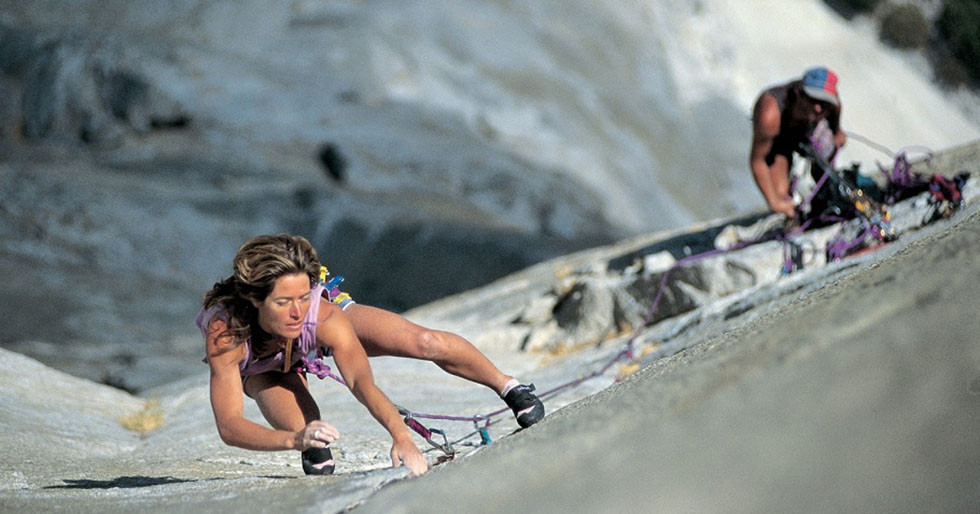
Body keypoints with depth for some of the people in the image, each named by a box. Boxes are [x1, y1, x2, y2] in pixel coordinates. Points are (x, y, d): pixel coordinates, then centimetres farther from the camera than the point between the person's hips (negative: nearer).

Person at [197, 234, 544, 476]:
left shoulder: (325, 314, -43)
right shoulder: (225, 334, -45)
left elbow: (361, 381, -51)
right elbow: (228, 425, -50)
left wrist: (401, 436, -68)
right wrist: (293, 439, -68)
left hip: (326, 333, 1)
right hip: (260, 367, -1)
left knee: (427, 343, -13)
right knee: (282, 397, -38)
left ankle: (508, 387, 11)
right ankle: (314, 451, -9)